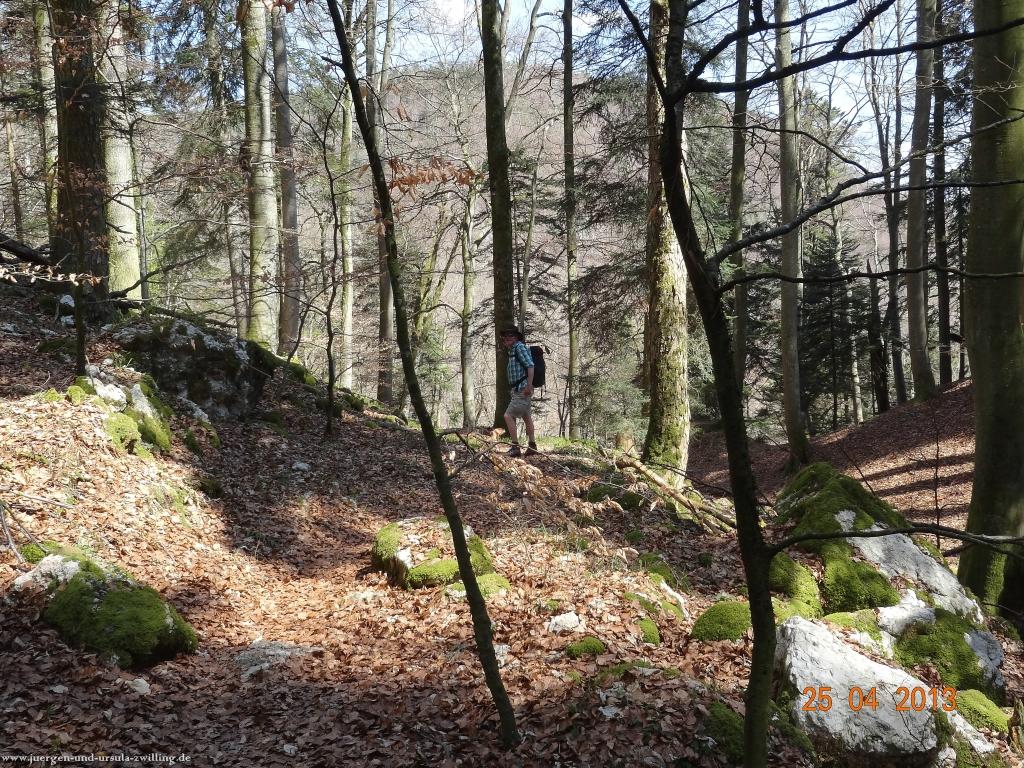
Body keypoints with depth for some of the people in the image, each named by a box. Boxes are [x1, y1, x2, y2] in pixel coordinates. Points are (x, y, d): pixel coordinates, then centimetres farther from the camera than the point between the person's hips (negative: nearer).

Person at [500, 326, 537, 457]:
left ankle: (515, 447, -13)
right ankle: (532, 446, 27)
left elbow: (530, 365, -23)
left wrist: (529, 385, -28)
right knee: (526, 417, 17)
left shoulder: (519, 347, -12)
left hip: (522, 389, -11)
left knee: (508, 416, -13)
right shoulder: (513, 350, 17)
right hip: (519, 390, 11)